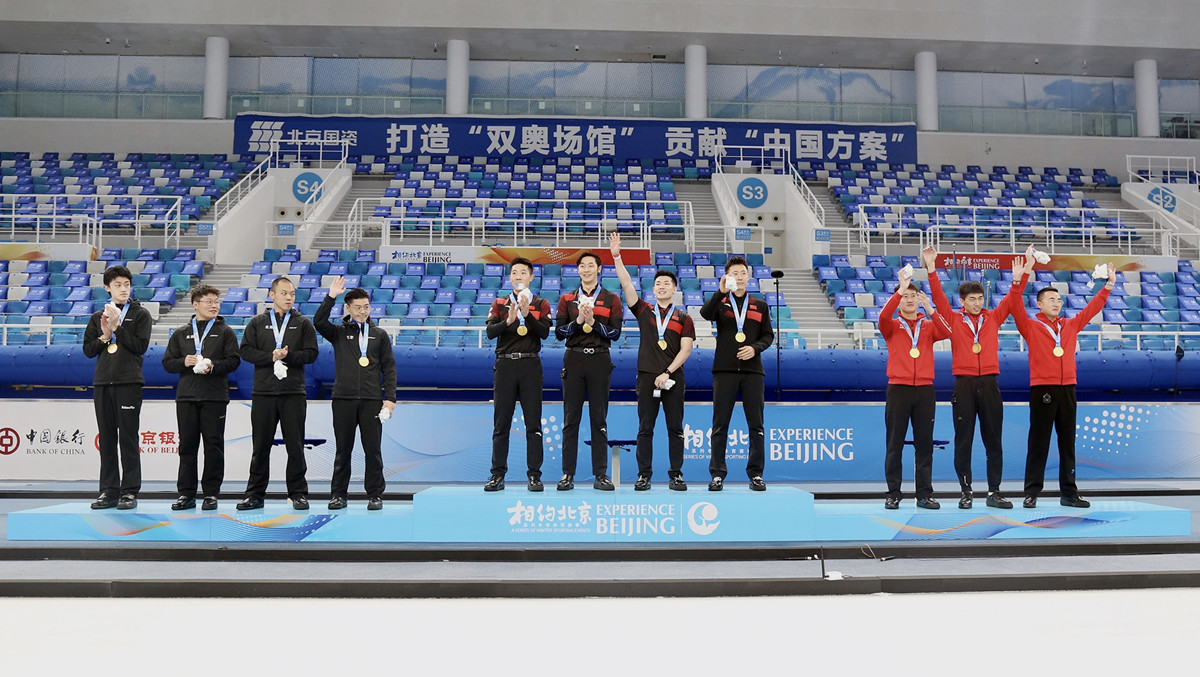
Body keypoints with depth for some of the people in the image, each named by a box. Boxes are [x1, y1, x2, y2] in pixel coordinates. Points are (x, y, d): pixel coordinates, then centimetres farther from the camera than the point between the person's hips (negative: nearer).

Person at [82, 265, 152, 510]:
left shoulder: (140, 314, 4)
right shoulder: (98, 317, 15)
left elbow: (141, 345, -7)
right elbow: (88, 349, 10)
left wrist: (117, 327, -12)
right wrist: (104, 336, -6)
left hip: (128, 382, -4)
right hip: (102, 383, 4)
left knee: (128, 438, -4)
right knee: (106, 439, 7)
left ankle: (129, 491, 1)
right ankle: (108, 490, 14)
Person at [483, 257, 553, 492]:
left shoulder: (541, 304, 9)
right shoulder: (499, 304, 12)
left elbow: (544, 332, -7)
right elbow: (490, 332, -3)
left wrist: (527, 314, -17)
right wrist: (508, 321, -19)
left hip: (530, 364, -1)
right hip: (505, 365, 1)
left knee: (533, 423, -1)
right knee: (501, 423, 3)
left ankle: (534, 475, 4)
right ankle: (497, 475, 8)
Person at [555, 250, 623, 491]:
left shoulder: (611, 299, 7)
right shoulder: (567, 299, 11)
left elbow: (615, 333, -1)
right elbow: (558, 332, 3)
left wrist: (593, 322, -13)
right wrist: (578, 320, -11)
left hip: (600, 360, -1)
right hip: (574, 360, 1)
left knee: (599, 419, 2)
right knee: (571, 418, 1)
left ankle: (601, 474, 7)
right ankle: (568, 474, 6)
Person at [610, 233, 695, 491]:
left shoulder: (683, 318, 7)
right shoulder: (644, 311, 9)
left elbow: (685, 349, -1)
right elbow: (626, 284, 0)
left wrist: (667, 373, -12)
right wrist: (616, 255, -8)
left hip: (673, 379, 0)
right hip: (647, 377, 0)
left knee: (675, 428, 3)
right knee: (645, 429, 2)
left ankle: (676, 475, 10)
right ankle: (644, 475, 8)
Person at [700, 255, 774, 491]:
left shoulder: (760, 306, 15)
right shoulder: (720, 303, 8)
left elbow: (768, 335, 12)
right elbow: (705, 313, -13)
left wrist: (755, 348, -8)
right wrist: (721, 292, -25)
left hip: (752, 370, 2)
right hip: (725, 370, -2)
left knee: (756, 425, 2)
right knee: (720, 425, 0)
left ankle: (756, 474, 9)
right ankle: (717, 474, 5)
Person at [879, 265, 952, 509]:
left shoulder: (928, 325, 13)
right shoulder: (892, 326, 8)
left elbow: (946, 332, -7)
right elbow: (883, 316, -15)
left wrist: (929, 308, -18)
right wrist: (900, 289, -21)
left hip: (925, 389, 2)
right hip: (898, 388, -2)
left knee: (924, 443, 4)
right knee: (894, 444, 0)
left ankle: (925, 494, 10)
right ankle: (893, 494, 6)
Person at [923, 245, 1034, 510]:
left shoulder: (993, 318, 11)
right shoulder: (953, 319, 4)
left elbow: (1012, 300, 2)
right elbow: (938, 297, -6)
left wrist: (1018, 279, -15)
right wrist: (931, 269, -17)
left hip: (989, 384, 2)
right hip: (964, 384, -2)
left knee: (993, 439, 5)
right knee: (963, 440, 2)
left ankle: (994, 492, 12)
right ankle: (966, 491, 10)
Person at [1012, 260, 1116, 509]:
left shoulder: (1071, 324, 14)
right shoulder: (1030, 326, 0)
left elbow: (1092, 308, 16)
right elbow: (1016, 308, -13)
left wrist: (1109, 285, 10)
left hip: (1067, 388, 5)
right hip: (1042, 389, -5)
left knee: (1067, 442, 9)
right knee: (1038, 442, -2)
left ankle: (1068, 492, 15)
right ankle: (1032, 493, 2)